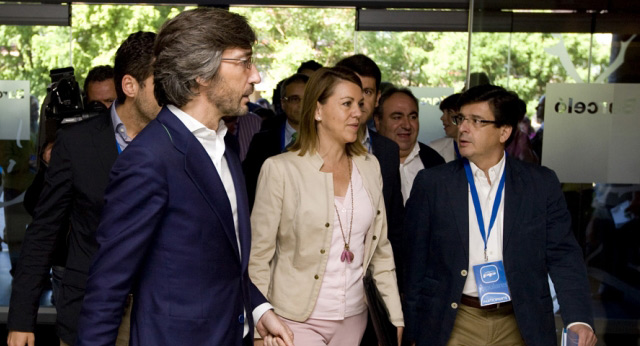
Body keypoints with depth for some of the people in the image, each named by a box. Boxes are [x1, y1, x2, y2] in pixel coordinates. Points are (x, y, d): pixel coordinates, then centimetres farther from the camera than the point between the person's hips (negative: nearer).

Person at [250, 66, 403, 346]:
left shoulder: (369, 166, 6)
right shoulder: (279, 169, -9)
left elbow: (380, 248, 11)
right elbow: (259, 255, -7)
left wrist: (396, 317, 9)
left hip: (353, 317, 5)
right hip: (297, 321, -4)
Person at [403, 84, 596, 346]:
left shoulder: (541, 184, 1)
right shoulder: (431, 183, -1)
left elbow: (563, 255, -1)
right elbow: (415, 261, 1)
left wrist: (578, 319, -14)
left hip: (520, 325, 1)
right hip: (453, 324, 0)